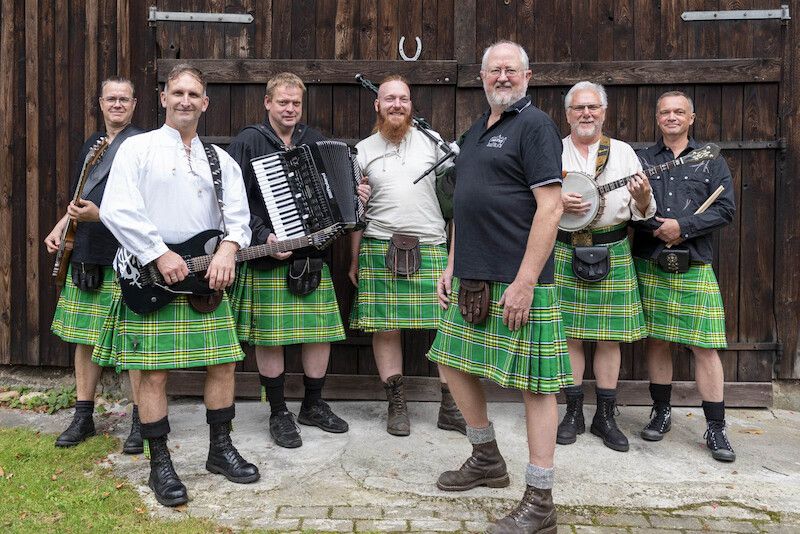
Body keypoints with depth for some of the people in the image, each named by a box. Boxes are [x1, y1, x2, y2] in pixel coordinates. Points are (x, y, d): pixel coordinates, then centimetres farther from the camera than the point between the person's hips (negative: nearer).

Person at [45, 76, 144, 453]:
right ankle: (83, 417, 25)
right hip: (85, 254, 8)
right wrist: (60, 228, 13)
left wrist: (99, 215, -24)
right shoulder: (92, 144, 18)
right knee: (84, 337, 12)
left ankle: (141, 421, 11)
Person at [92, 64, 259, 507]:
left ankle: (220, 449, 24)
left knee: (223, 363, 6)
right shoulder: (137, 148, 2)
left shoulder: (220, 159, 14)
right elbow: (116, 210, -9)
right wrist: (160, 255, -16)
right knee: (154, 372, -1)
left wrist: (228, 247, -14)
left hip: (205, 277, 4)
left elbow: (238, 213, 7)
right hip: (150, 278, -4)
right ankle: (160, 464, 14)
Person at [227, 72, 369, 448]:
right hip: (268, 258, -5)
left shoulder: (314, 141, 15)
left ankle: (313, 405, 25)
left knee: (322, 330, 7)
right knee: (269, 336, 1)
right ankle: (279, 413, 17)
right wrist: (263, 237, -19)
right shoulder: (249, 142, -1)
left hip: (312, 254, 5)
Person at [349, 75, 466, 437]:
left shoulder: (431, 140, 9)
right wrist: (355, 259, 11)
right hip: (379, 248, 0)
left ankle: (450, 407, 11)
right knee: (385, 327, 1)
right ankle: (397, 405, 17)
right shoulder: (363, 150, 11)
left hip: (431, 247, 0)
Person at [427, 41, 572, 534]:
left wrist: (525, 281, -20)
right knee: (455, 363, 16)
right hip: (472, 279, 9)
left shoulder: (535, 125, -6)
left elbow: (550, 207, -15)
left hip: (518, 281, -9)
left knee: (535, 382, -1)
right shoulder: (477, 131, 19)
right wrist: (451, 266, 16)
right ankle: (487, 459, 36)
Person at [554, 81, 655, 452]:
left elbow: (643, 211, 5)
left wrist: (642, 198, -17)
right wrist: (557, 202, -16)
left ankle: (605, 417, 16)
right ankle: (574, 413, 17)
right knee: (569, 334, 3)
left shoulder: (623, 152, 9)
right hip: (564, 251, 0)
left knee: (610, 336, 4)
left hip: (613, 253, 1)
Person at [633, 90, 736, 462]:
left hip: (695, 267, -1)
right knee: (656, 341, 8)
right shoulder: (642, 160, 11)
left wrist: (682, 227, -13)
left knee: (706, 347, -3)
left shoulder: (711, 161, 9)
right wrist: (656, 230, -12)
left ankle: (716, 428, 7)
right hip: (649, 264, 1)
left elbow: (725, 210, 0)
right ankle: (661, 412, 23)